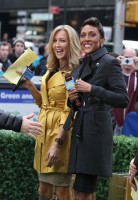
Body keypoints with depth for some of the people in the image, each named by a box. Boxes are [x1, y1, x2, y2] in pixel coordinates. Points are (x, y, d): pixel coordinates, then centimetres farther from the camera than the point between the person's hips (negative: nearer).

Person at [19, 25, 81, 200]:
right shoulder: (51, 71, 12)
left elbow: (69, 112, -17)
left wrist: (57, 143, -22)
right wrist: (30, 86, 5)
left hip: (61, 132, -8)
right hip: (44, 131, 8)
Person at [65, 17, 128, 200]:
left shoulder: (109, 63, -7)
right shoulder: (81, 65, 16)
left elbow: (123, 100, -17)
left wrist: (92, 89, -21)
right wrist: (72, 99, 0)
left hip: (96, 131, -8)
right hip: (80, 131, 8)